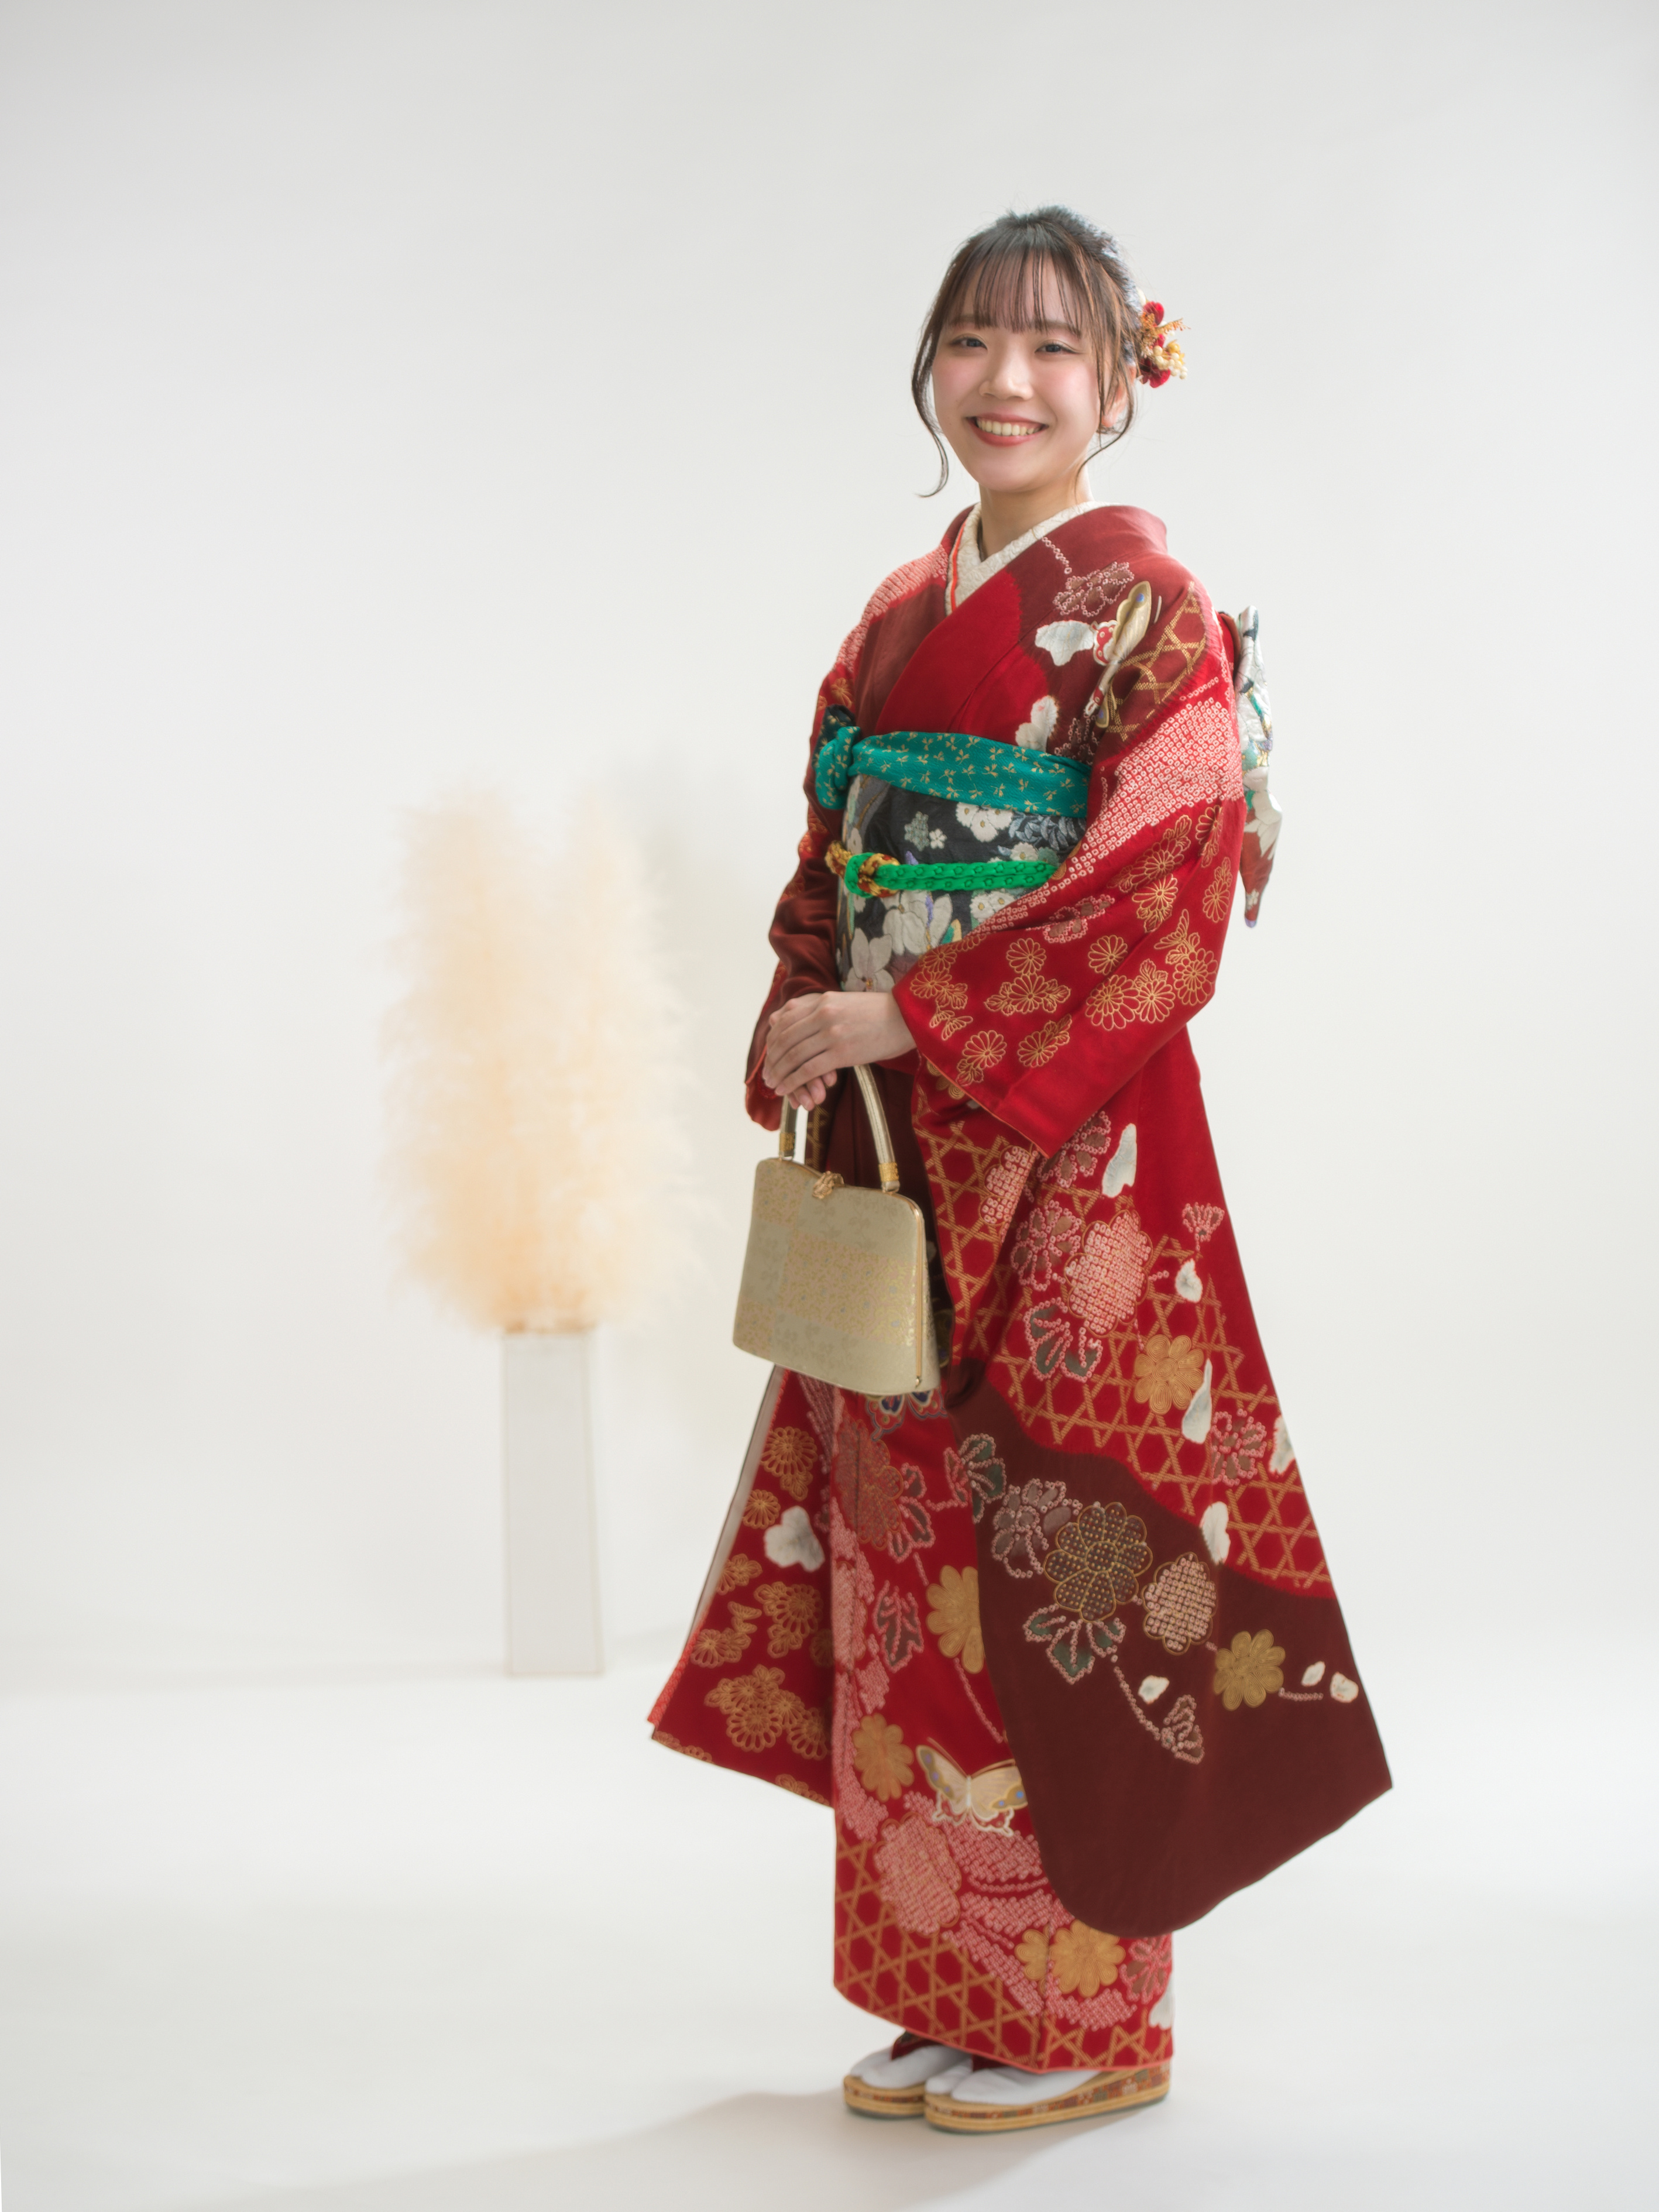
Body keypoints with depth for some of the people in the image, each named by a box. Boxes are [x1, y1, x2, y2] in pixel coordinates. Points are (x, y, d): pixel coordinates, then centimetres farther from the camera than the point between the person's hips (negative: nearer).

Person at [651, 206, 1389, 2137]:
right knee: (902, 1554, 9)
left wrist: (911, 1023, -19)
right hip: (891, 1141, 7)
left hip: (1062, 1145, -7)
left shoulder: (1144, 608, -6)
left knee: (1041, 1548, -3)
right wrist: (802, 1047, 1)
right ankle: (949, 1998, 21)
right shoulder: (895, 618, 15)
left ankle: (1085, 2016, 12)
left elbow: (1166, 894, -16)